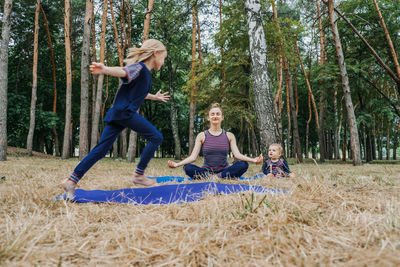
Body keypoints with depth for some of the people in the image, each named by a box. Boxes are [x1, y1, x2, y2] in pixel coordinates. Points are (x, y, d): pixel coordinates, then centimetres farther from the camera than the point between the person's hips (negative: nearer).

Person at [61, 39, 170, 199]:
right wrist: (105, 69, -48)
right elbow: (123, 72, -27)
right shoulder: (139, 67, -5)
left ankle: (71, 180, 3)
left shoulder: (145, 73, 24)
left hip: (117, 114, 9)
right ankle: (139, 175, 2)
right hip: (125, 112, -9)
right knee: (156, 137, -2)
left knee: (101, 150, 4)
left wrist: (155, 97, 59)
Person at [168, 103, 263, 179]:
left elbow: (237, 154, -3)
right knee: (188, 168, -29)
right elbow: (193, 157, -3)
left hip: (224, 170, 1)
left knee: (243, 164, -26)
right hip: (206, 171, -1)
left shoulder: (229, 136, 8)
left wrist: (253, 160, -22)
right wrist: (177, 164, -21)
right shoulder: (202, 136, 5)